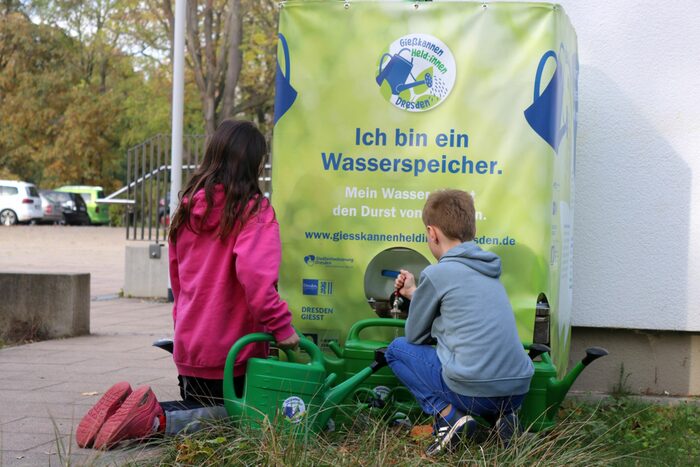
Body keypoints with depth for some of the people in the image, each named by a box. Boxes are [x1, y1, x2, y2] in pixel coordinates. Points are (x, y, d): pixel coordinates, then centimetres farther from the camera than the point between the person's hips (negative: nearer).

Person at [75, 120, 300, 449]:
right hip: (232, 347, -6)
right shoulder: (254, 209, -13)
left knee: (194, 409, 25)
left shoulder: (189, 206, 7)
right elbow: (255, 276, -28)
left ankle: (128, 407, -3)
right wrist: (281, 326, -21)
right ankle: (157, 421, -14)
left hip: (189, 344, 6)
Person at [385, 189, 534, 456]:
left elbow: (415, 336, 7)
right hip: (518, 391, 7)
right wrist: (416, 294, 34)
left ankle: (448, 416, -4)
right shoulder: (488, 271, 15)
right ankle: (502, 414, 11)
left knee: (397, 349, 15)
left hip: (473, 393, -6)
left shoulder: (436, 274, -6)